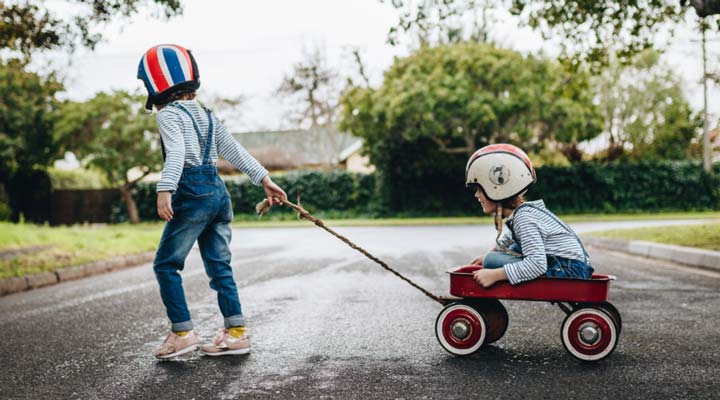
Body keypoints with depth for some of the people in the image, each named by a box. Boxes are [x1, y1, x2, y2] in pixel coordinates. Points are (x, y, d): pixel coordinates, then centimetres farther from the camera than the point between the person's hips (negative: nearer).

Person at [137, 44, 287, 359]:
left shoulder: (169, 114, -3)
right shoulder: (208, 116, 20)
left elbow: (176, 154, -20)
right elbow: (235, 151, 18)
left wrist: (164, 190, -31)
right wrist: (264, 179, 20)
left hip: (192, 194, -8)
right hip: (219, 192, 8)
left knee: (166, 264, 3)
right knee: (219, 265, 11)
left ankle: (182, 332, 2)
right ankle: (237, 332, 11)